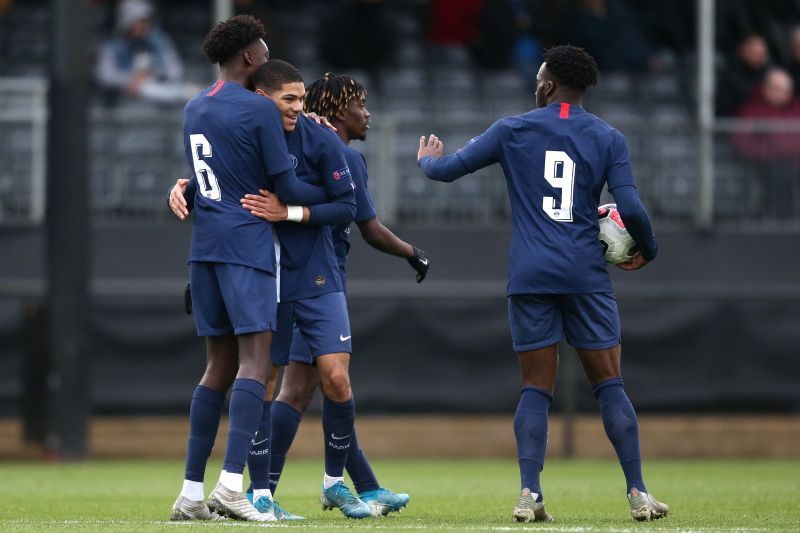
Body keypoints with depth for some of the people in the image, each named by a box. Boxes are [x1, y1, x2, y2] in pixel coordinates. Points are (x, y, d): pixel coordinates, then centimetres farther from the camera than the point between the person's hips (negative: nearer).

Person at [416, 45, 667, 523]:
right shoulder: (609, 138, 4)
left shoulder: (513, 131, 5)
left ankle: (530, 495, -9)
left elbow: (447, 170, 9)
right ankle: (639, 495, -1)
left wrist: (429, 159, 33)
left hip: (530, 278, 0)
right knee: (610, 385, 4)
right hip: (586, 277, 0)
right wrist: (648, 250, 14)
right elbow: (631, 208, -5)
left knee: (536, 389, 4)